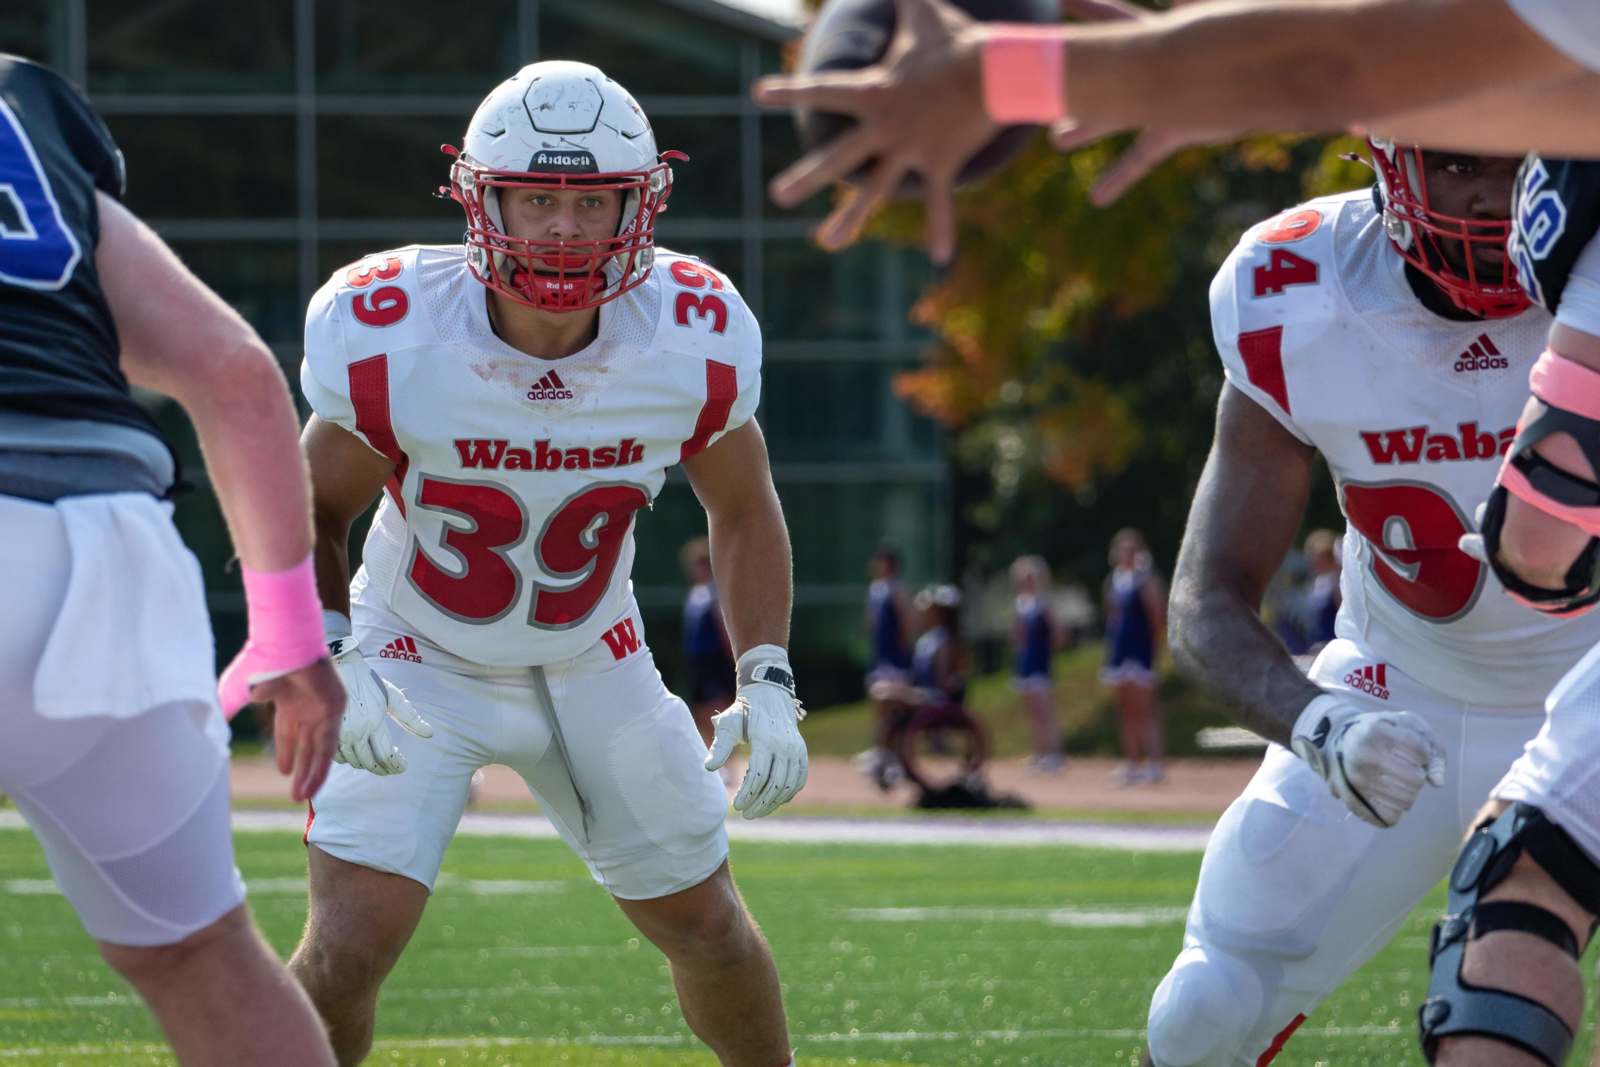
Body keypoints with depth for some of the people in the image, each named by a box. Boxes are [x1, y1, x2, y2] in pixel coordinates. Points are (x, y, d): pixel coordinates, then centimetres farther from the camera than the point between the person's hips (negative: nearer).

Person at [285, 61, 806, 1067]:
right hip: (421, 669, -3)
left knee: (710, 930, 12)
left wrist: (768, 684, -8)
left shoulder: (696, 343, -19)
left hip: (591, 663, 3)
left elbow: (742, 510, 1)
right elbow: (315, 513, -9)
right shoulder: (391, 339, -26)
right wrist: (334, 663, -25)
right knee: (346, 952, -18)